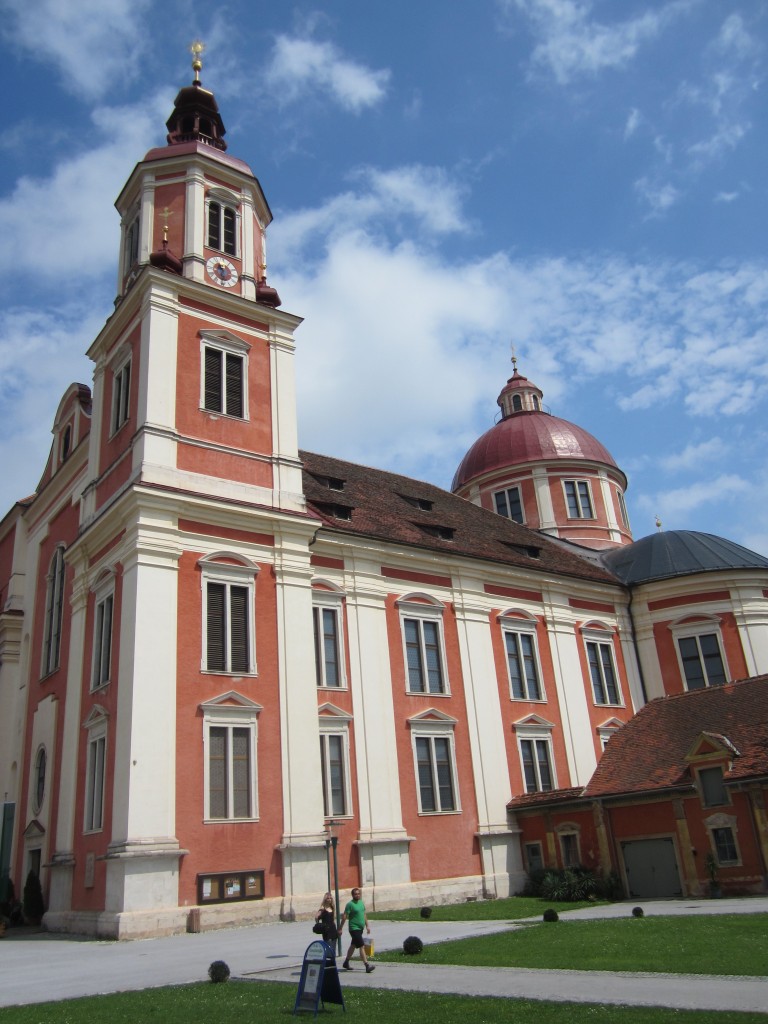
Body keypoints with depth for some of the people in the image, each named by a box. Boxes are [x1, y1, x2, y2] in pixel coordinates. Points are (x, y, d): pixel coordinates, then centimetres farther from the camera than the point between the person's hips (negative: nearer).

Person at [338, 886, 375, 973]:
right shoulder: (350, 904, -14)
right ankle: (367, 965, -15)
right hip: (354, 928, -8)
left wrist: (367, 925, 16)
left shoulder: (361, 902, 9)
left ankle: (346, 963, 33)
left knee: (353, 946, 18)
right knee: (362, 946, -13)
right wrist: (340, 928, -13)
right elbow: (344, 917, -13)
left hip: (360, 928, 8)